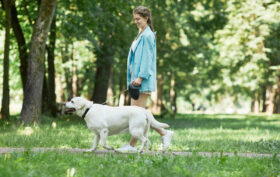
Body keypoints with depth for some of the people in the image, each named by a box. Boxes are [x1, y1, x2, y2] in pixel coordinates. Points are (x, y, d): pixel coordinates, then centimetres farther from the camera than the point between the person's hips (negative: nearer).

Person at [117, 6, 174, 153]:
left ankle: (132, 145, -1)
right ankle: (164, 133, 12)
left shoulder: (148, 36, -10)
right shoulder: (140, 34, 19)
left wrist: (140, 77, -20)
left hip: (144, 79, -10)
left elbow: (147, 58, -15)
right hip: (136, 77, 10)